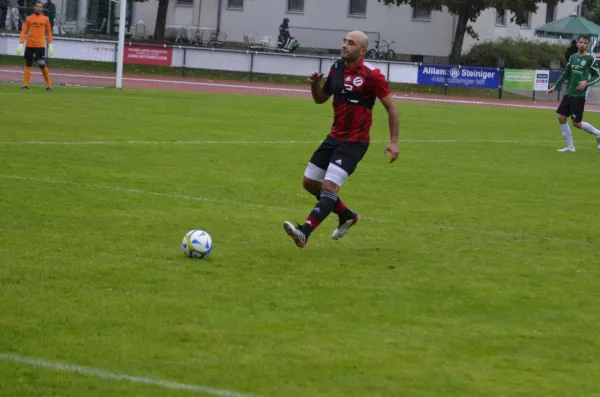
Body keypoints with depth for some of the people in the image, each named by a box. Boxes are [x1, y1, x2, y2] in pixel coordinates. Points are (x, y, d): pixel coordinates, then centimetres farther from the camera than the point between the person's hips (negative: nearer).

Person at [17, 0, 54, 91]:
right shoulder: (29, 18, 6)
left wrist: (50, 45, 4)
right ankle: (26, 84, 10)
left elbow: (48, 32, 10)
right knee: (28, 65, 6)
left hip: (40, 45, -2)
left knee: (42, 65, -8)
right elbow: (23, 31, 4)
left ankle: (49, 85, -1)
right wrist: (20, 44, -4)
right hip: (29, 45, 2)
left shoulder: (45, 19, 6)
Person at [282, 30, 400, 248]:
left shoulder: (371, 74, -15)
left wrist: (394, 141, -15)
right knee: (309, 182, 13)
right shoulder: (337, 68, 5)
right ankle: (347, 216, 31)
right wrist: (314, 84, -5)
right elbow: (320, 99, 17)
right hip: (334, 138, 8)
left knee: (329, 186, -20)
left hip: (355, 142, -8)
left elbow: (391, 107, -10)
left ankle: (304, 233, -25)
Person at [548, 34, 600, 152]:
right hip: (569, 93, 6)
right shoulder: (573, 57, 11)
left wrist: (587, 82, -19)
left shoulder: (590, 59, -5)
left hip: (579, 95, -6)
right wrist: (555, 87, 15)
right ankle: (570, 146, 9)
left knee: (576, 123, -7)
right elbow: (566, 74, 19)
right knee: (561, 117, 1)